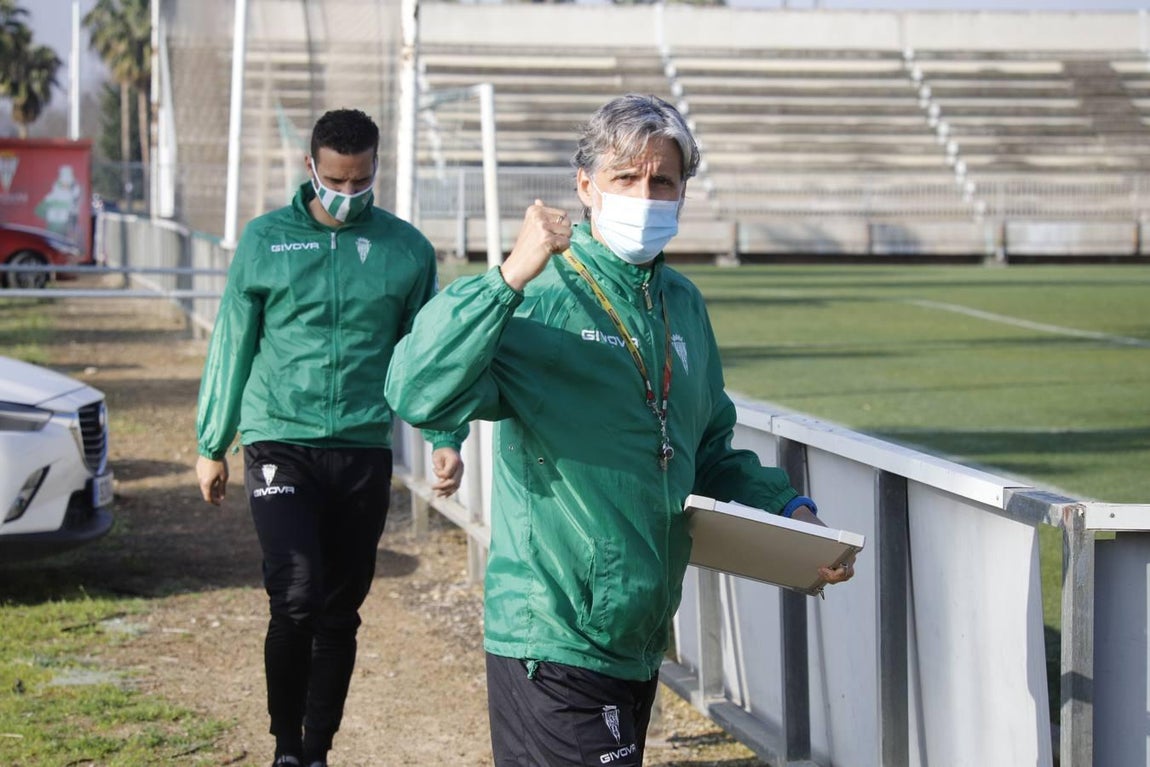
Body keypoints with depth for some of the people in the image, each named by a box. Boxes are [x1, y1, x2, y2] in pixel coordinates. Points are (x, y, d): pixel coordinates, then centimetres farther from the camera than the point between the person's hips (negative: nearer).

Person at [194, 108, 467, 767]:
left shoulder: (407, 249, 4)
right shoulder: (267, 240, 2)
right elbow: (233, 346, 8)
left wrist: (446, 438, -2)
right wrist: (212, 446, 9)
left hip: (364, 453, 2)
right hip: (281, 446, -2)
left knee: (340, 613, 9)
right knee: (297, 596, -17)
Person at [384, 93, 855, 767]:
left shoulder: (683, 304, 11)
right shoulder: (537, 300, -13)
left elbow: (710, 452, 23)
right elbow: (420, 397, -29)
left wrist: (788, 509, 8)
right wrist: (510, 278, -35)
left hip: (642, 641, 8)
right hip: (554, 642, -8)